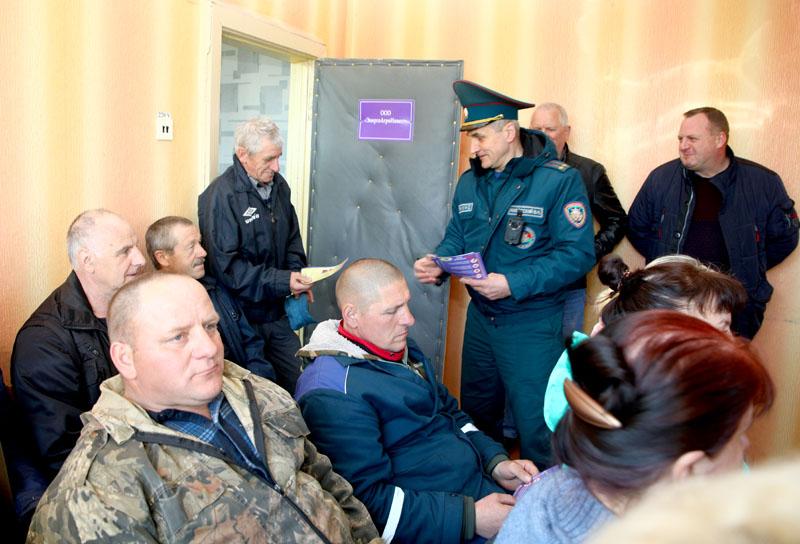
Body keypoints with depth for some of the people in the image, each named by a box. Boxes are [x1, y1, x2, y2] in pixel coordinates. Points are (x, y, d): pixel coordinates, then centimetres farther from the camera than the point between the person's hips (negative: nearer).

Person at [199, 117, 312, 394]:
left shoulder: (278, 185, 6)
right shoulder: (221, 196, -16)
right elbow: (226, 266, -20)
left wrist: (297, 274, 0)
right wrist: (283, 282, -23)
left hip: (276, 311, 6)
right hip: (242, 316, -6)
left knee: (298, 380, 11)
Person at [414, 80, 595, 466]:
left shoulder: (559, 180, -15)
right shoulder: (469, 182, 6)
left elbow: (578, 254, -20)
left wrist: (514, 285, -27)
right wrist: (437, 264, -9)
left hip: (532, 323, -7)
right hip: (480, 318, 7)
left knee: (536, 427, 1)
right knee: (476, 416, 21)